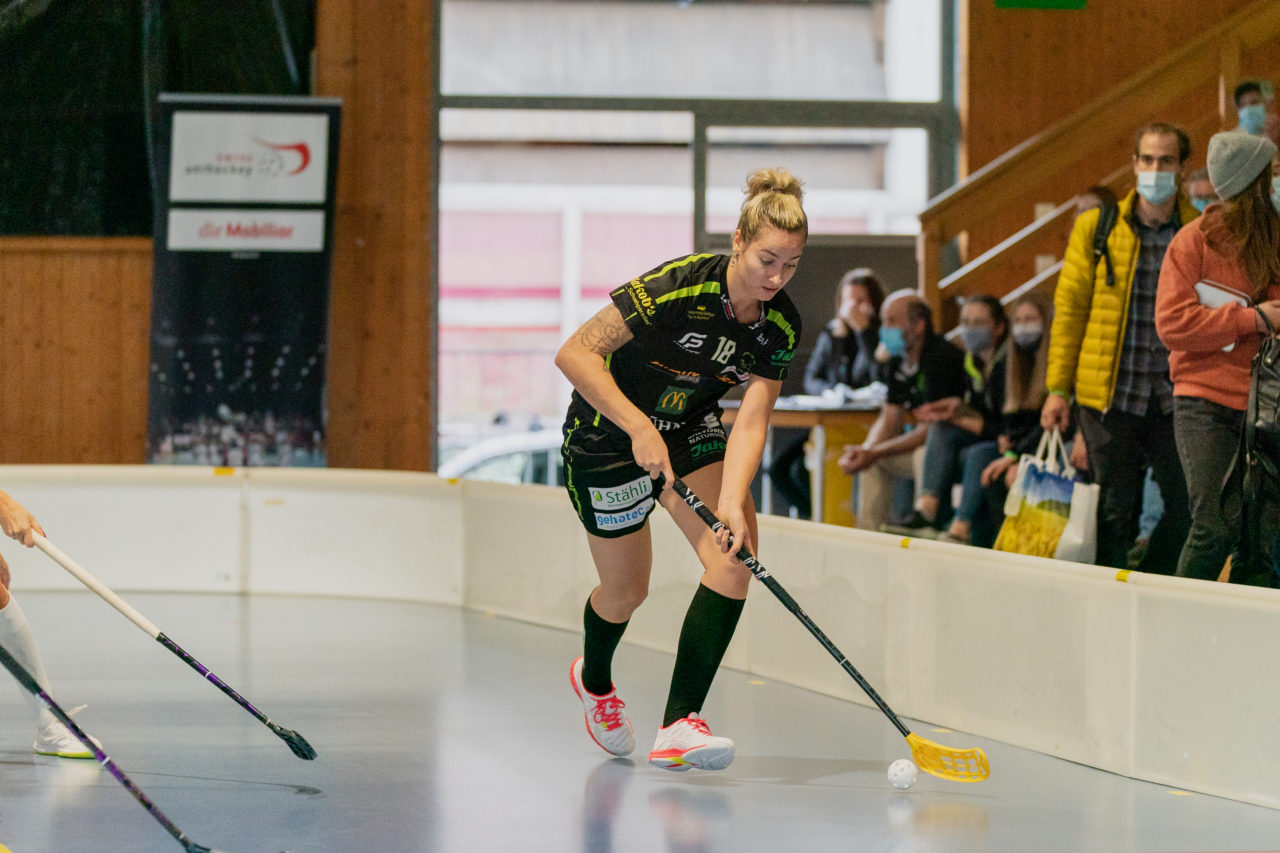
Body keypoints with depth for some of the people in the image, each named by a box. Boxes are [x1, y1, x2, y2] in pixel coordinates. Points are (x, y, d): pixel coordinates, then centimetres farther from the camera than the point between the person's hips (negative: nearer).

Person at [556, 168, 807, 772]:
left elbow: (750, 422, -19)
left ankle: (678, 725, -18)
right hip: (607, 436, -5)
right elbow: (575, 354, -31)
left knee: (735, 553, -18)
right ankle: (594, 679, 44)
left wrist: (731, 502, -35)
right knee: (627, 590, 7)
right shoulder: (679, 286, -30)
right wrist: (639, 428, -37)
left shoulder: (780, 326, -13)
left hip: (690, 432, 5)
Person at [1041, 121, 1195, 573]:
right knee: (1113, 513, 4)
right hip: (1108, 396, -1)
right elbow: (1069, 309, 6)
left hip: (1174, 397, 1)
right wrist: (1058, 388, 1)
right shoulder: (1095, 228, 4)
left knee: (1189, 509, 0)